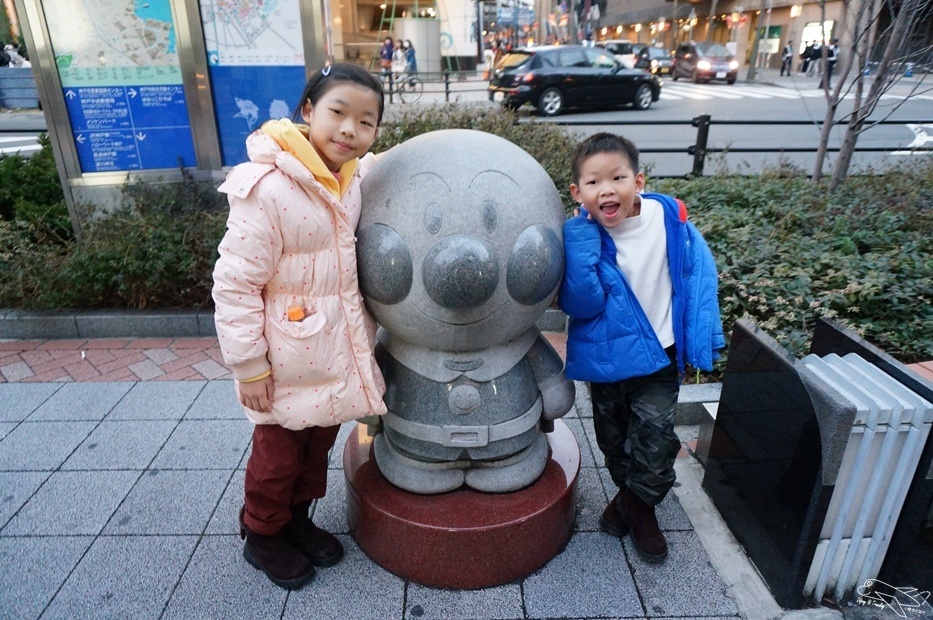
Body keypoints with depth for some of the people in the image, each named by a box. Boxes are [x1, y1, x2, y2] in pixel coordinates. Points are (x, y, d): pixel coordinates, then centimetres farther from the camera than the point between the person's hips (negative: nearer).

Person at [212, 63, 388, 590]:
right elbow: (235, 284, -20)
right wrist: (248, 365, -16)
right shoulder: (267, 188, -24)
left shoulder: (355, 176, -2)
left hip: (336, 349, 7)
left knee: (319, 442, 23)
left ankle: (297, 519, 47)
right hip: (290, 357, -6)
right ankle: (262, 535, 42)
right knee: (279, 452, 15)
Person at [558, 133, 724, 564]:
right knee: (614, 443, 19)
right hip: (606, 358, 1)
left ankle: (636, 504, 31)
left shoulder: (669, 218, -15)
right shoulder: (581, 235, -17)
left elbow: (699, 270, -1)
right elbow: (582, 305, -25)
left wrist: (702, 334, -4)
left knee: (653, 442, -1)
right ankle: (632, 498, 48)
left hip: (657, 358, 0)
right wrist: (582, 239, -31)